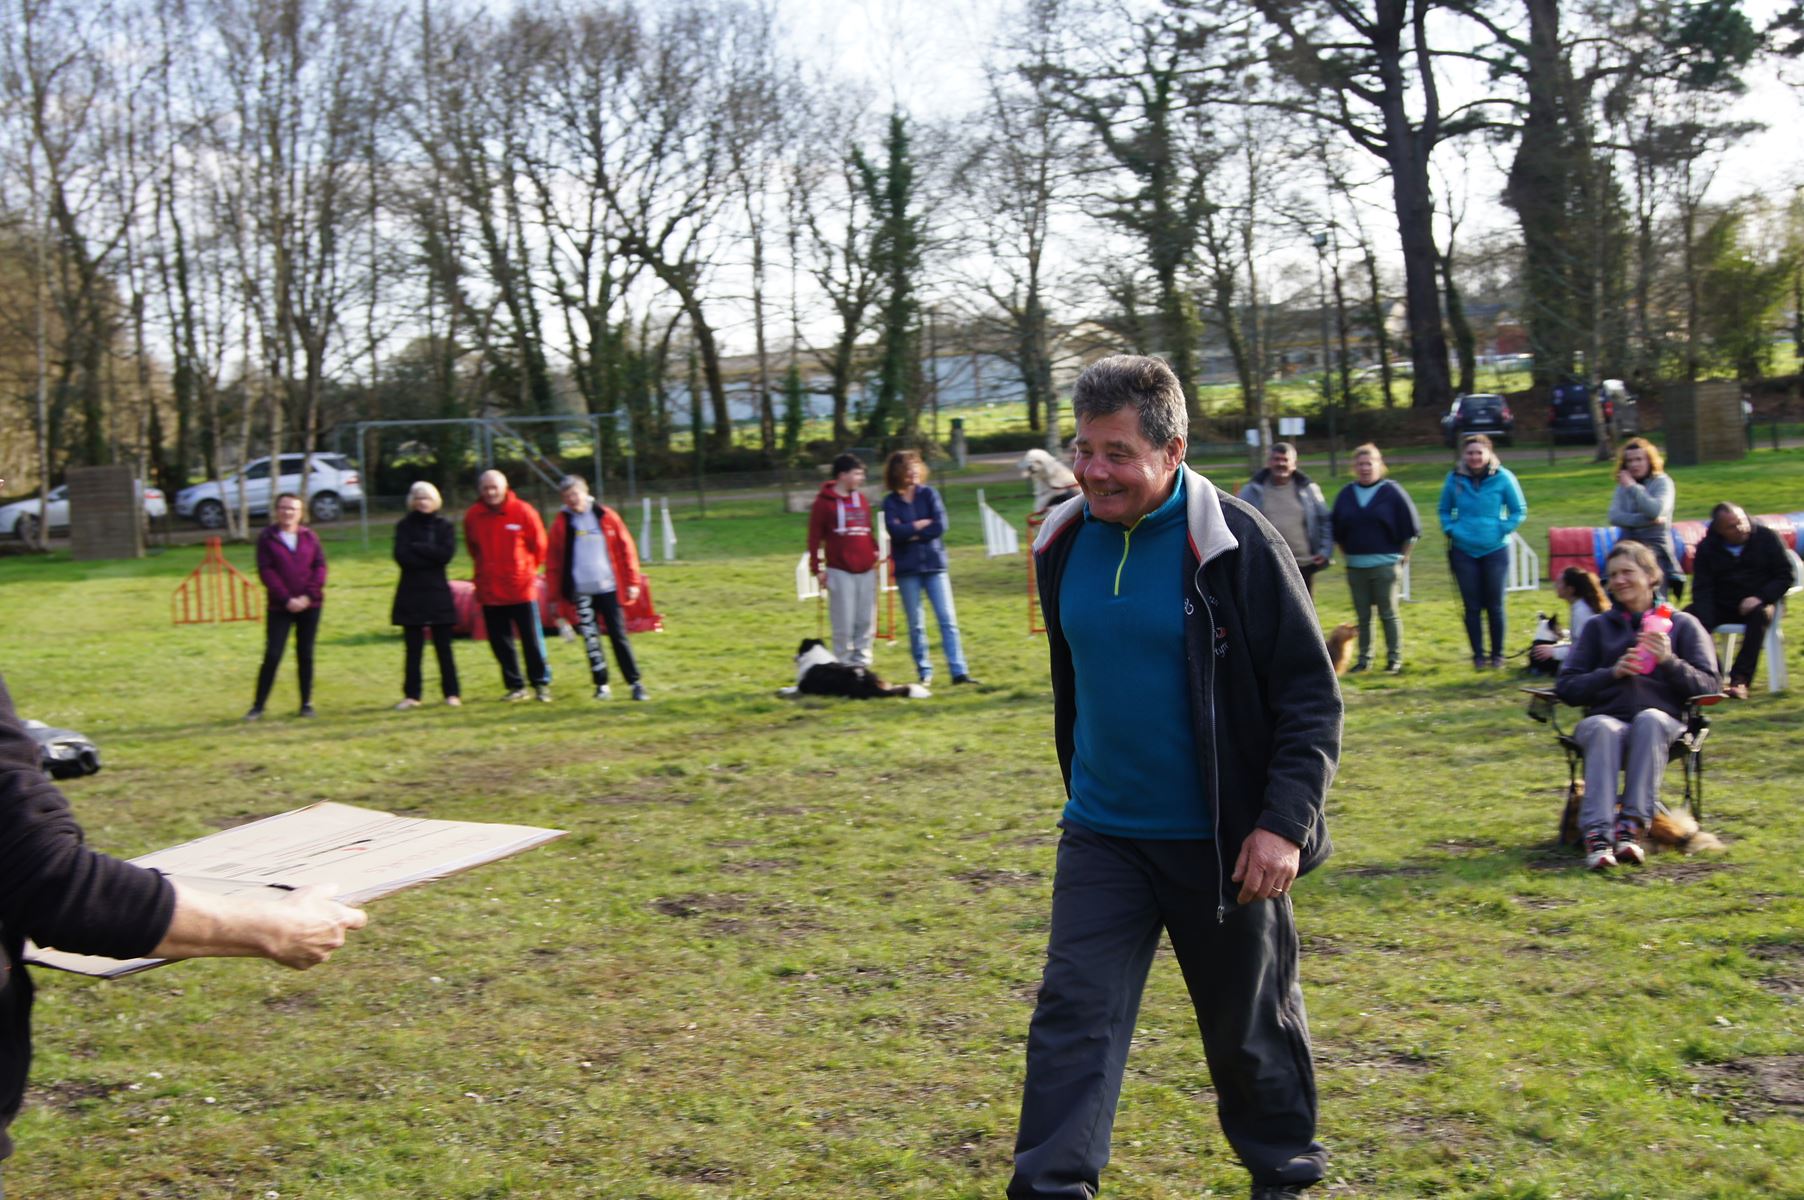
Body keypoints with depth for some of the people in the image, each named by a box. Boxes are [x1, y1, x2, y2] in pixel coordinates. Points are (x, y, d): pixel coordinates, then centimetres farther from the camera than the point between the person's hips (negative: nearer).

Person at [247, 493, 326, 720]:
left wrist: (308, 596, -11)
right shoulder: (267, 538, 0)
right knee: (272, 655, -6)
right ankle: (258, 706, 0)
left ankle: (307, 703, 15)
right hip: (279, 607, -2)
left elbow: (320, 566, 2)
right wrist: (286, 599, -14)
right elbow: (266, 571, -7)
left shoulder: (310, 536, 7)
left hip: (309, 605, 2)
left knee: (305, 655, 8)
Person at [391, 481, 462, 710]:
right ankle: (411, 694, 8)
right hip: (411, 594, 0)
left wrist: (417, 548, -10)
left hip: (438, 595, 0)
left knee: (443, 646, 3)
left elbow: (447, 553, -11)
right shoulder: (404, 526, 4)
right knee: (413, 648, 3)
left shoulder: (444, 526, 6)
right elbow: (402, 556, -11)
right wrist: (430, 555, -11)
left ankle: (452, 693, 8)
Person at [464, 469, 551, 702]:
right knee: (500, 642, 6)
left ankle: (541, 683, 11)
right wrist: (487, 570, 14)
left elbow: (539, 545, 5)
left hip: (522, 588, -3)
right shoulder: (473, 516, 1)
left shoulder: (523, 512, -7)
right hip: (489, 591, 3)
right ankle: (515, 686, 16)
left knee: (532, 639, 1)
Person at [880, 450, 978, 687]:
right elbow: (895, 530, -13)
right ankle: (924, 672, 15)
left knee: (947, 618, -5)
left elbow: (940, 526, -8)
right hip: (907, 569, 0)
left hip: (934, 563, 0)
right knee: (916, 624, 5)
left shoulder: (929, 494, 4)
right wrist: (922, 524, -8)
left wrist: (911, 533, -9)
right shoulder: (891, 502, 2)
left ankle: (958, 671, -7)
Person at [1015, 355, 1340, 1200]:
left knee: (1249, 1026, 13)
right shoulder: (1064, 545, 1)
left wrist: (1284, 822, -19)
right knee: (1074, 1011, -6)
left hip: (1222, 843, -4)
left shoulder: (1235, 545, -15)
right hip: (1103, 837, 4)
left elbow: (1311, 697, -12)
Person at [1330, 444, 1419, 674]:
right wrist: (1348, 554, 11)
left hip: (1385, 565, -4)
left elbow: (1411, 528, -2)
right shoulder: (1346, 495, 8)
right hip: (1355, 566, 4)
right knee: (1363, 616, 8)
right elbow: (1336, 530, 16)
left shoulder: (1392, 492, -3)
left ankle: (1395, 658, 8)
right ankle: (1364, 658, 15)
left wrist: (1402, 557, -2)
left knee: (1388, 614, 0)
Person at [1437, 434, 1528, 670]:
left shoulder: (1502, 478, -6)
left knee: (1494, 606, 4)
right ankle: (1478, 655, 14)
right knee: (1472, 607, 4)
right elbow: (1444, 509, 14)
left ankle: (1497, 654, 17)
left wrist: (1503, 529, -6)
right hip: (1463, 551, 1)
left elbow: (1519, 510, 4)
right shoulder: (1454, 479, -1)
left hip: (1495, 550, -1)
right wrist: (1451, 530, 0)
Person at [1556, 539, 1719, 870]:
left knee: (1650, 719, -37)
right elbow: (1566, 687, 12)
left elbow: (1709, 685, 7)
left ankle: (1632, 824, -42)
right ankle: (1597, 834, -49)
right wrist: (1612, 673, -4)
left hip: (1664, 723, 0)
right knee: (1602, 728, -37)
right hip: (1607, 719, 1)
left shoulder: (1682, 624, 18)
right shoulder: (1598, 626, 22)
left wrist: (1669, 662, -10)